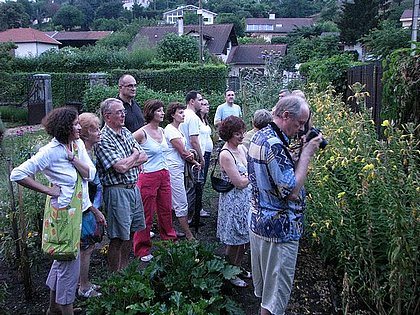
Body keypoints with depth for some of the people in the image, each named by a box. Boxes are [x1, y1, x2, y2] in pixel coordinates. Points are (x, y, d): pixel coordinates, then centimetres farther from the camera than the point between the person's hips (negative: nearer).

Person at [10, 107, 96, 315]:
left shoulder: (78, 144, 0)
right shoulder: (51, 151, -20)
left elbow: (90, 174, -5)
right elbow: (17, 174, -22)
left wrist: (72, 157, -18)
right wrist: (48, 190, -18)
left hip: (79, 209, 8)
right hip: (64, 212, -8)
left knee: (63, 258, 21)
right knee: (70, 262, 3)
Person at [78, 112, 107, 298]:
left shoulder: (90, 152, 6)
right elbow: (81, 190, -23)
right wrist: (96, 212, -17)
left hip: (91, 207, 9)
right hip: (85, 208, -9)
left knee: (88, 246, 18)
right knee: (86, 247, 4)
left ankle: (85, 283, 33)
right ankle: (84, 288, 20)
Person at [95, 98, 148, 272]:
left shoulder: (126, 132, 11)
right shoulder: (103, 139, -15)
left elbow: (144, 157, 8)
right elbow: (121, 167, -23)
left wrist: (127, 162, -11)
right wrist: (135, 155, -5)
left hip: (133, 188, 8)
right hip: (117, 191, -8)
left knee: (130, 232, 18)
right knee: (118, 237, 1)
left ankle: (125, 269, 35)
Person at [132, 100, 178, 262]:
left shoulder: (161, 131, 8)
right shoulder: (142, 133, -14)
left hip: (164, 175, 7)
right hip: (148, 177, -7)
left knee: (166, 211, 17)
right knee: (146, 216, 4)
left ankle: (169, 241, 35)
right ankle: (142, 251, 18)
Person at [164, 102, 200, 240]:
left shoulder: (176, 129, 16)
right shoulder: (170, 130, -15)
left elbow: (183, 151, 16)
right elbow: (183, 152, -15)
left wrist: (188, 154, -3)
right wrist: (194, 161, 0)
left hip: (178, 169, 10)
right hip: (173, 170, -10)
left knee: (171, 203, 15)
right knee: (182, 204, -5)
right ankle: (189, 236, 1)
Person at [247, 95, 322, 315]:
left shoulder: (259, 136, 8)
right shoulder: (274, 144, -25)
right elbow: (292, 191, -25)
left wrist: (300, 151, 6)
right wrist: (307, 154, -18)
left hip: (258, 221, 10)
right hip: (279, 229, -10)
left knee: (264, 287, 25)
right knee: (276, 293, 5)